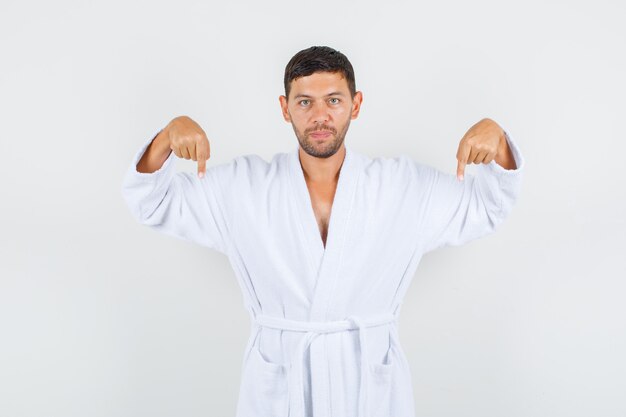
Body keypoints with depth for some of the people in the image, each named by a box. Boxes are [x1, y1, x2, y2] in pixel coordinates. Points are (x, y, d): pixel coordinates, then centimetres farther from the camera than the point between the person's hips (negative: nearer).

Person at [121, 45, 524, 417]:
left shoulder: (404, 185, -2)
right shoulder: (243, 186, -2)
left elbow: (489, 205, 5)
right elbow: (152, 203, 1)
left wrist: (494, 136, -15)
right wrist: (169, 135, -19)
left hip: (370, 383, 1)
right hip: (279, 385, 0)